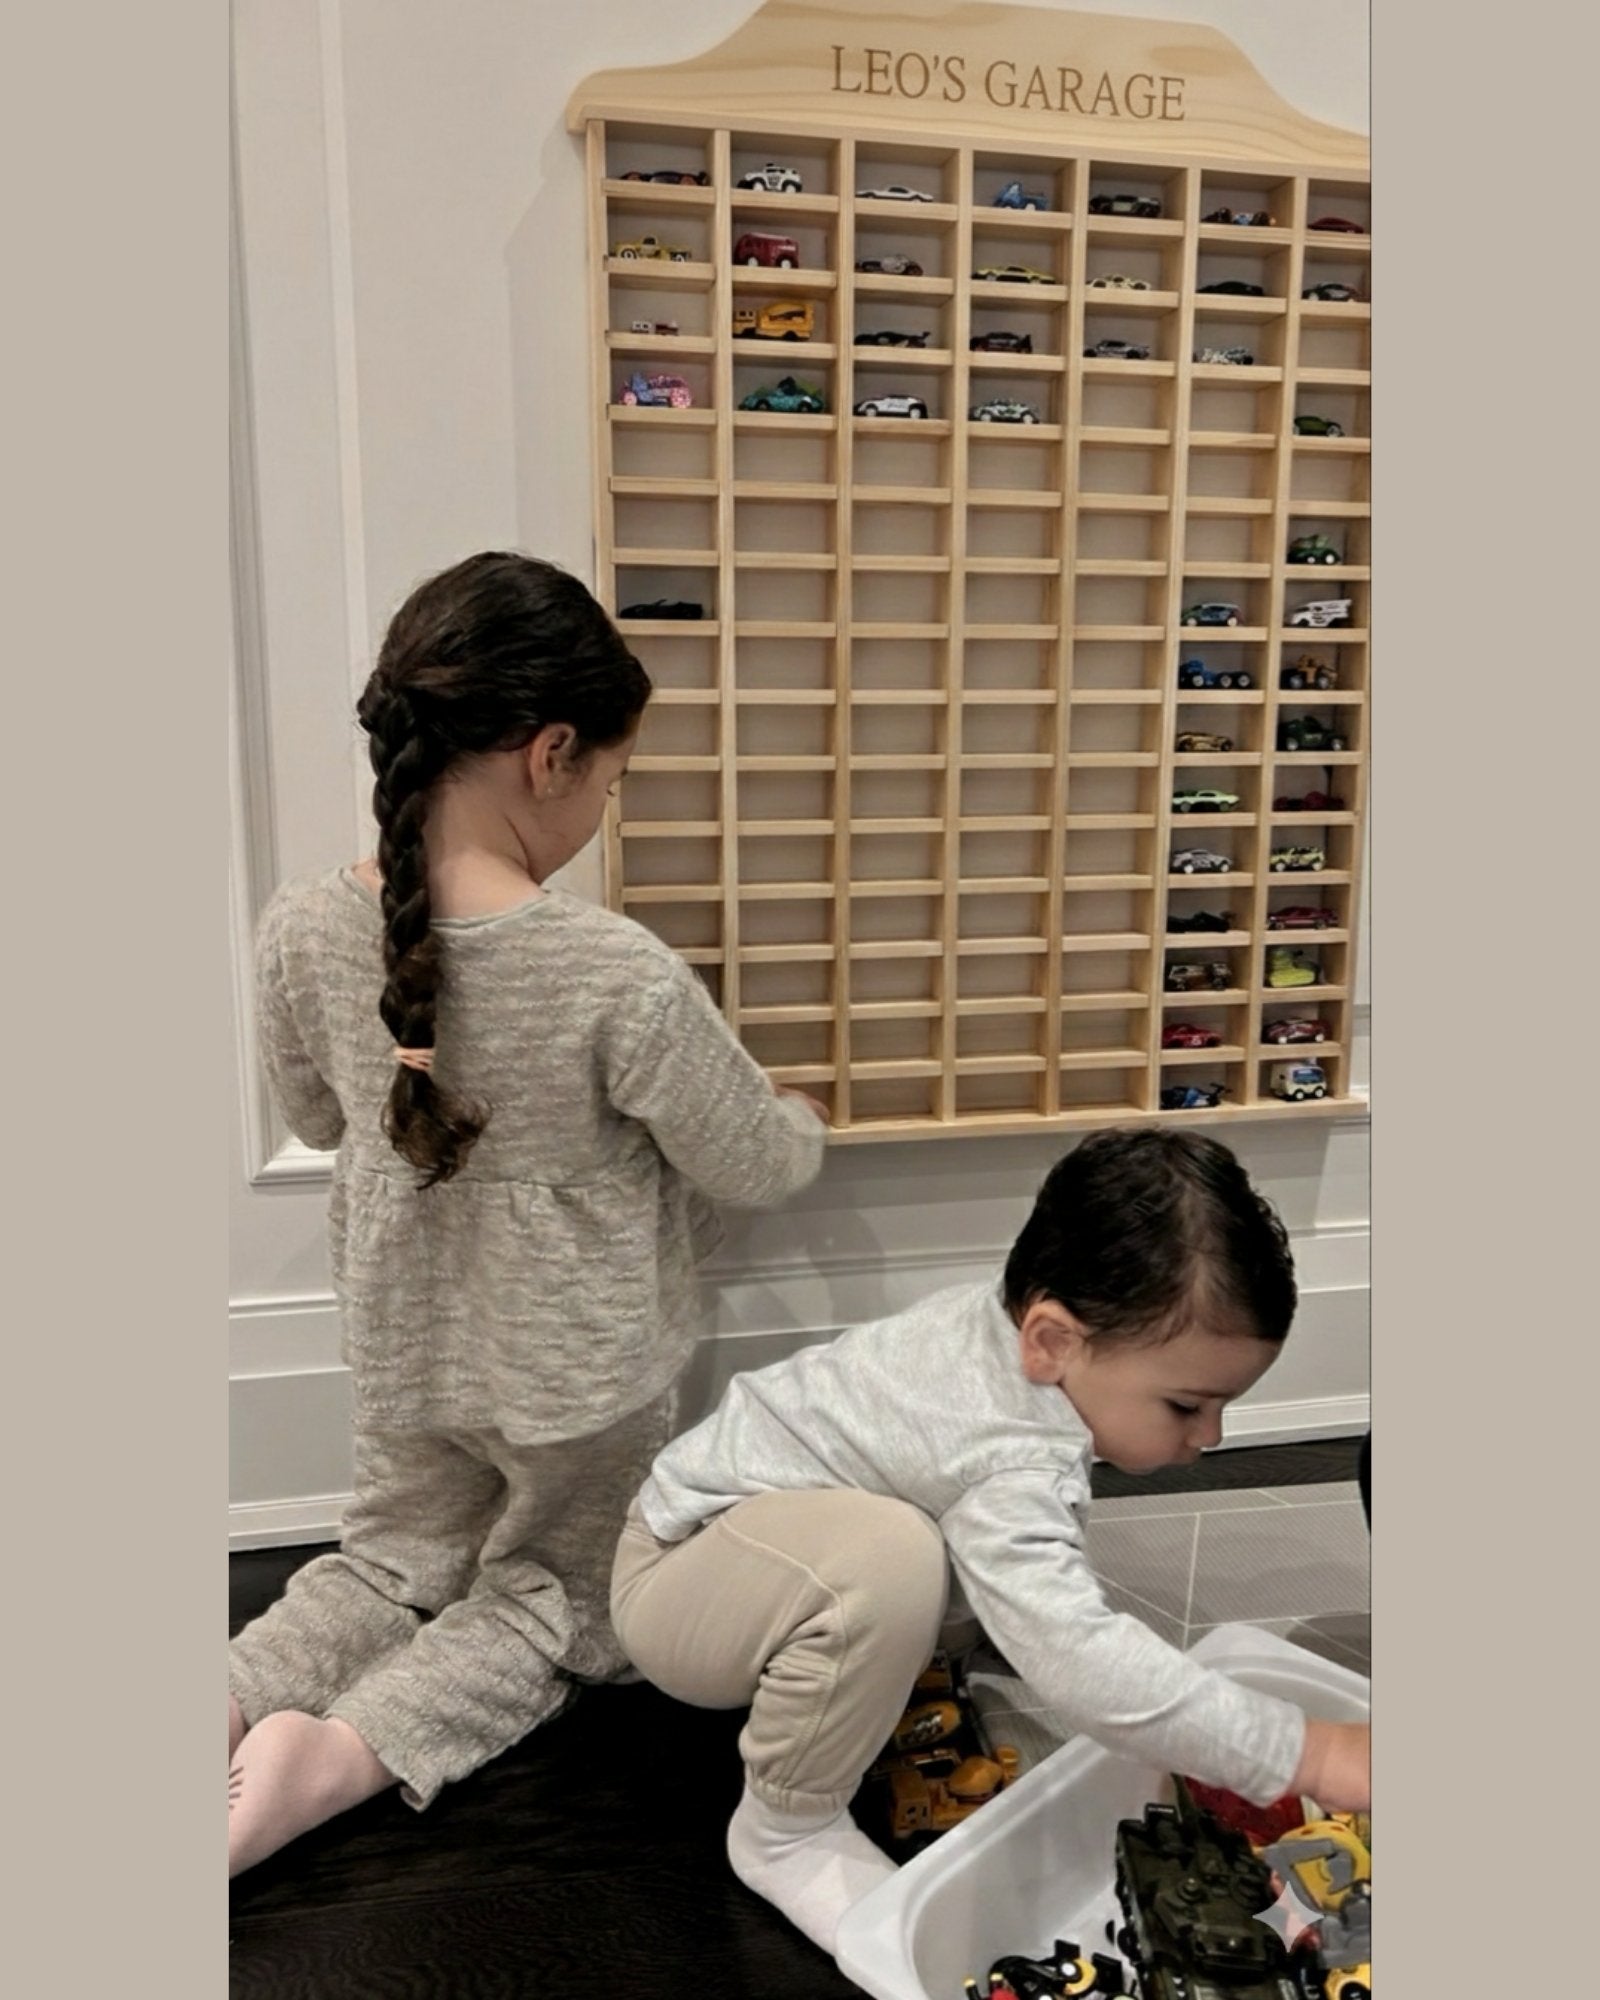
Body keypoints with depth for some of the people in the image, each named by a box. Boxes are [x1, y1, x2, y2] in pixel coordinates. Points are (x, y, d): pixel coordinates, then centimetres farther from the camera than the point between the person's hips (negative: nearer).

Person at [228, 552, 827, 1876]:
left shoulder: (302, 931, -16)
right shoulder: (619, 977, -31)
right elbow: (756, 1168, -16)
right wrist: (800, 1121, 7)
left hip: (404, 1352, 5)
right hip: (581, 1371, -4)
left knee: (393, 1565, 30)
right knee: (548, 1597, 23)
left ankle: (232, 1711, 6)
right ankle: (346, 1751, 0)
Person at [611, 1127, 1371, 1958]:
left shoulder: (1019, 1317, -9)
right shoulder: (1010, 1467, -36)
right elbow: (1082, 1667, -44)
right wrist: (1315, 1755, -36)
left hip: (776, 1540, 9)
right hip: (676, 1579, -8)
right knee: (888, 1560, -36)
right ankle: (785, 1830, -11)